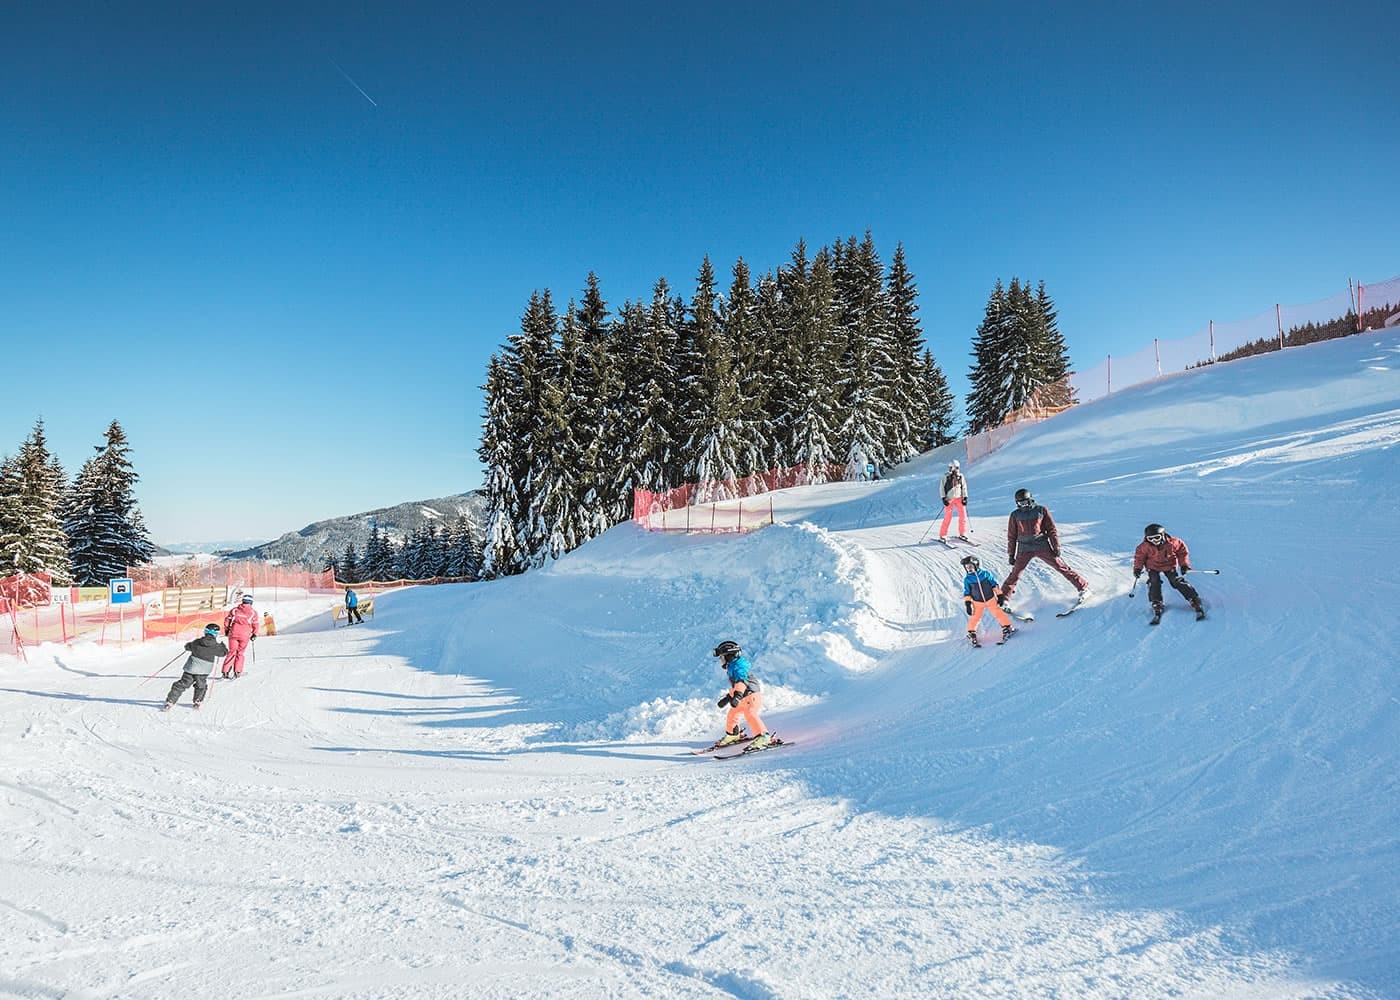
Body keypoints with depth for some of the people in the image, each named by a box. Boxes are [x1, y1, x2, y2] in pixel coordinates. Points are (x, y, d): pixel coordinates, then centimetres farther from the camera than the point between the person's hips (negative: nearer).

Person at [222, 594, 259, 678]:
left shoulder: (234, 610, 4)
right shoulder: (253, 613, -1)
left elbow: (227, 620, 7)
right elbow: (255, 625, 2)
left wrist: (226, 630, 22)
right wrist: (255, 635, 17)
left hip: (233, 634, 1)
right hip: (245, 636, -1)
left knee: (232, 652, 9)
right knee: (240, 653, 10)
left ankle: (226, 671, 3)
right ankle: (237, 671, 5)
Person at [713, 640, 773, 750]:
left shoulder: (738, 665, -12)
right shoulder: (732, 667, 21)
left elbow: (741, 681, -30)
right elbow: (734, 686, 33)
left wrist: (737, 696, -43)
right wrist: (727, 698, 38)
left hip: (752, 695, -11)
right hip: (743, 699, 11)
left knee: (750, 714, -31)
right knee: (732, 714, 22)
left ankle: (764, 737, -39)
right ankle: (733, 734, 44)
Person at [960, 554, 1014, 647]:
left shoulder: (985, 574, -10)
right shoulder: (967, 579, -8)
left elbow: (994, 584, -1)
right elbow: (966, 592, 0)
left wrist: (999, 595, -2)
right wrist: (967, 603, -5)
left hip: (991, 600, 0)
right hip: (977, 603, 0)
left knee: (998, 613, 0)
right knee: (974, 618, -1)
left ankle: (1007, 627, 16)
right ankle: (971, 633, 15)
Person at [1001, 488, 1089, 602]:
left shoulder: (1041, 511, -1)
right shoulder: (1015, 515, 3)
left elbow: (1051, 530, 2)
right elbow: (1011, 537, 8)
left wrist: (1056, 547, -3)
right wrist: (1011, 555, 7)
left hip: (1042, 546, -1)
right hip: (1024, 550, 1)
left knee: (1062, 567, 1)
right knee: (1015, 574, -4)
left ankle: (1083, 587, 12)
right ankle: (1003, 599, 1)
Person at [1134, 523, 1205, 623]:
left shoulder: (1173, 543, -23)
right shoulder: (1144, 547, -22)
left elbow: (1183, 551, -6)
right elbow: (1139, 556, -4)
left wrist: (1184, 564, -8)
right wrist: (1137, 568, -7)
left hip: (1170, 566, -1)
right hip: (1153, 568, 1)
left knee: (1178, 583, -10)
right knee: (1154, 584, -16)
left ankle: (1195, 602, -3)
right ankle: (1157, 607, -8)